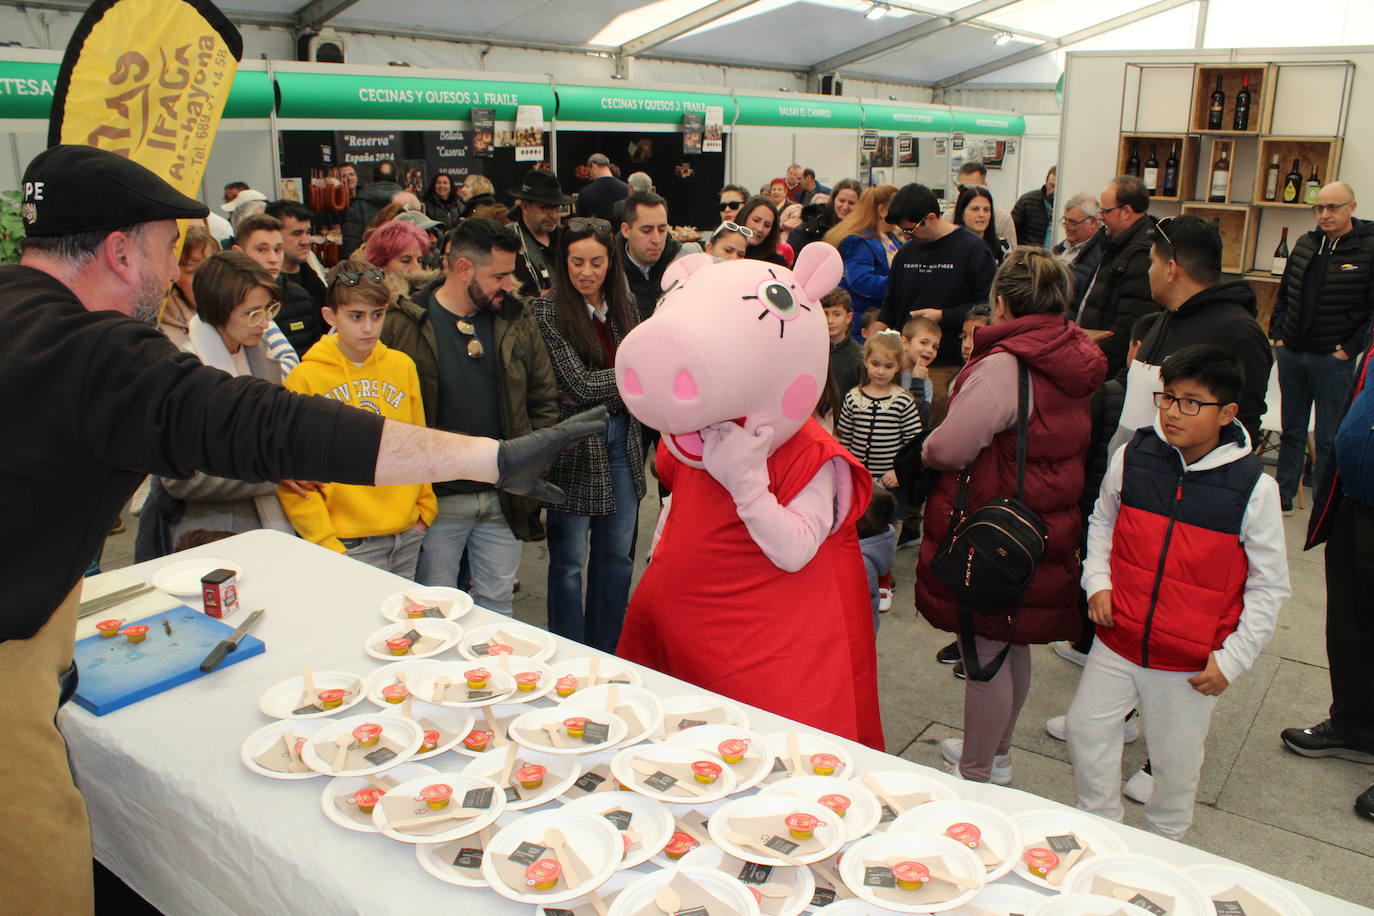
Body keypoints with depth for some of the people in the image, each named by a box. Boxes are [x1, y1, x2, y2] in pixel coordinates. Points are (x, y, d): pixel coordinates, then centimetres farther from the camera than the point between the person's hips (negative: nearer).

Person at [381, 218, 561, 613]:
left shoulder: (516, 319, 4)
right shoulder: (402, 325, -9)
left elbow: (545, 398, 10)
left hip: (506, 495, 3)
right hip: (438, 498, -3)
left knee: (497, 604, 15)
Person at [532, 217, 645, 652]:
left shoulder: (624, 306, 7)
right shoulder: (547, 311, -9)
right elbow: (581, 384, -15)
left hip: (621, 439, 5)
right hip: (574, 447, -5)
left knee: (617, 554, 13)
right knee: (569, 561, 5)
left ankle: (607, 655, 29)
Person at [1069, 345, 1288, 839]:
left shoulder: (1254, 487, -13)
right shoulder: (1134, 457, -6)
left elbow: (1269, 585, -5)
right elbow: (1102, 522, 13)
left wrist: (1232, 659, -8)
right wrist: (1097, 581, -1)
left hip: (1191, 664, -2)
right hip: (1117, 642, 3)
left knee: (1175, 763, 13)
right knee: (1085, 730, 11)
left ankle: (1162, 845, 41)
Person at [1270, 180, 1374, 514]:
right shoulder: (1306, 243, 7)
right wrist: (1278, 335, 8)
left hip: (1334, 361, -5)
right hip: (1291, 355, 5)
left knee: (1329, 437, 3)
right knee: (1292, 432, 15)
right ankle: (1283, 496, 26)